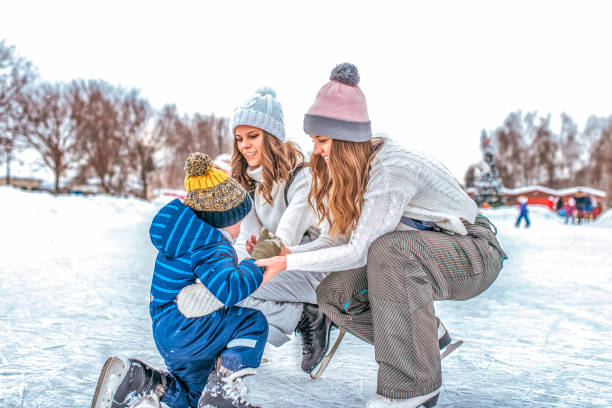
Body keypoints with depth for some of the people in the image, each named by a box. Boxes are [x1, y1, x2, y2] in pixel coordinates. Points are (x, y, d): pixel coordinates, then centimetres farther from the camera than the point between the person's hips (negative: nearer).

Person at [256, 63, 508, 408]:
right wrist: (282, 253, -16)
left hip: (474, 255, -7)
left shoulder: (392, 168, -29)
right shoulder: (344, 172, -3)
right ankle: (422, 335, 8)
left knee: (389, 249, -38)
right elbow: (334, 240, -2)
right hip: (418, 257, 8)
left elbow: (359, 251, -28)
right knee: (333, 294, -10)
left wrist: (288, 263, -26)